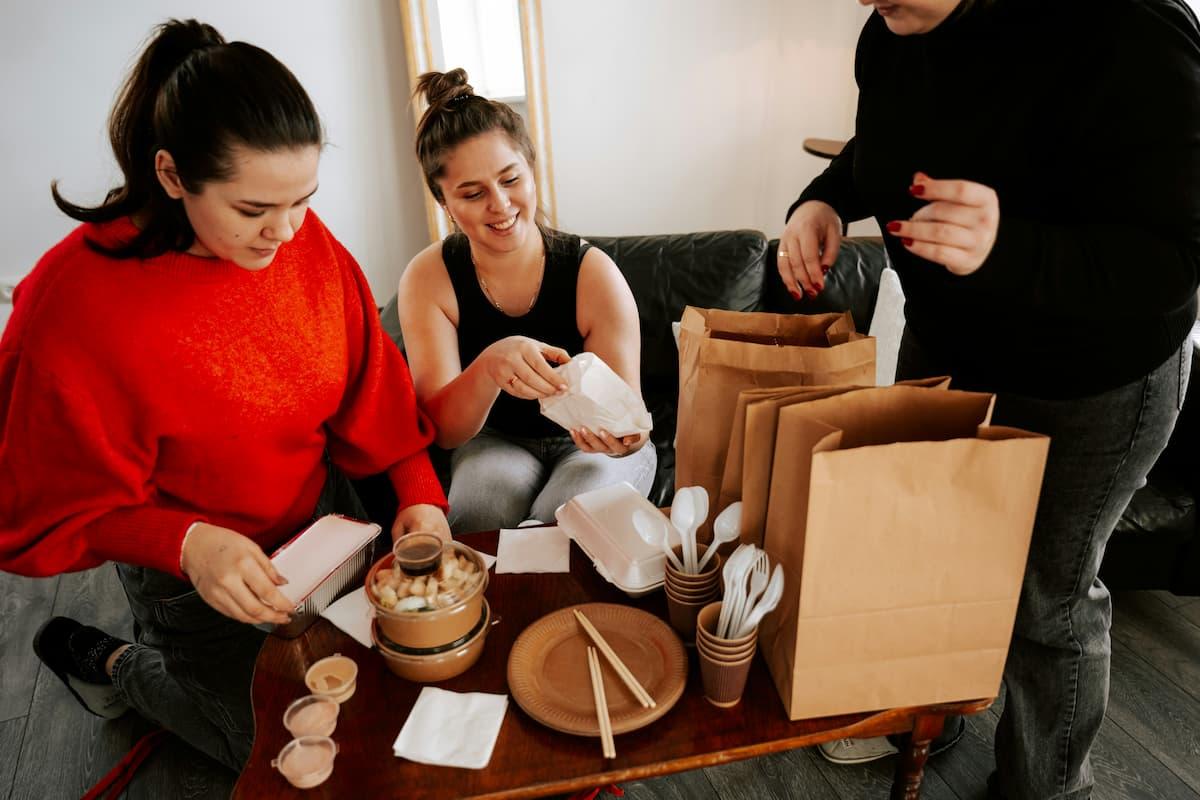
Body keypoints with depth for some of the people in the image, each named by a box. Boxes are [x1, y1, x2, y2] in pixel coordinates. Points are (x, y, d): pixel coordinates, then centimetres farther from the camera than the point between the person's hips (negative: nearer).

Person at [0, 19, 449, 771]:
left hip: (324, 509, 5)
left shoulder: (305, 238, -16)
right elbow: (63, 506, -18)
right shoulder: (77, 300, -28)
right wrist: (186, 544, -33)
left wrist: (419, 491, -16)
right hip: (196, 570, -4)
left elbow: (370, 380, -6)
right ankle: (111, 664, 34)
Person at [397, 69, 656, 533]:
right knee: (479, 509, -31)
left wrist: (623, 437, -43)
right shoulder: (427, 278, -15)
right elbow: (443, 432, -20)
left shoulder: (593, 273, -20)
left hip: (586, 443, 0)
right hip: (494, 441, 1)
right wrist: (487, 368, -41)